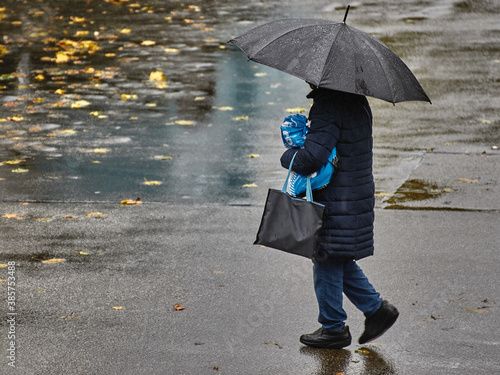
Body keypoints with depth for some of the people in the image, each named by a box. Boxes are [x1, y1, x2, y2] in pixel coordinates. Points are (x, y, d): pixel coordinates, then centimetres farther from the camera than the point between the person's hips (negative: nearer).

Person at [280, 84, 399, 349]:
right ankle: (376, 308, 23)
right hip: (356, 195, 10)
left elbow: (313, 156, -28)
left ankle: (334, 329, 14)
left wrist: (288, 157, -8)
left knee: (327, 260, 4)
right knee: (340, 260, 21)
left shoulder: (328, 107, -22)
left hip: (338, 202, -9)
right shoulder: (356, 100, 9)